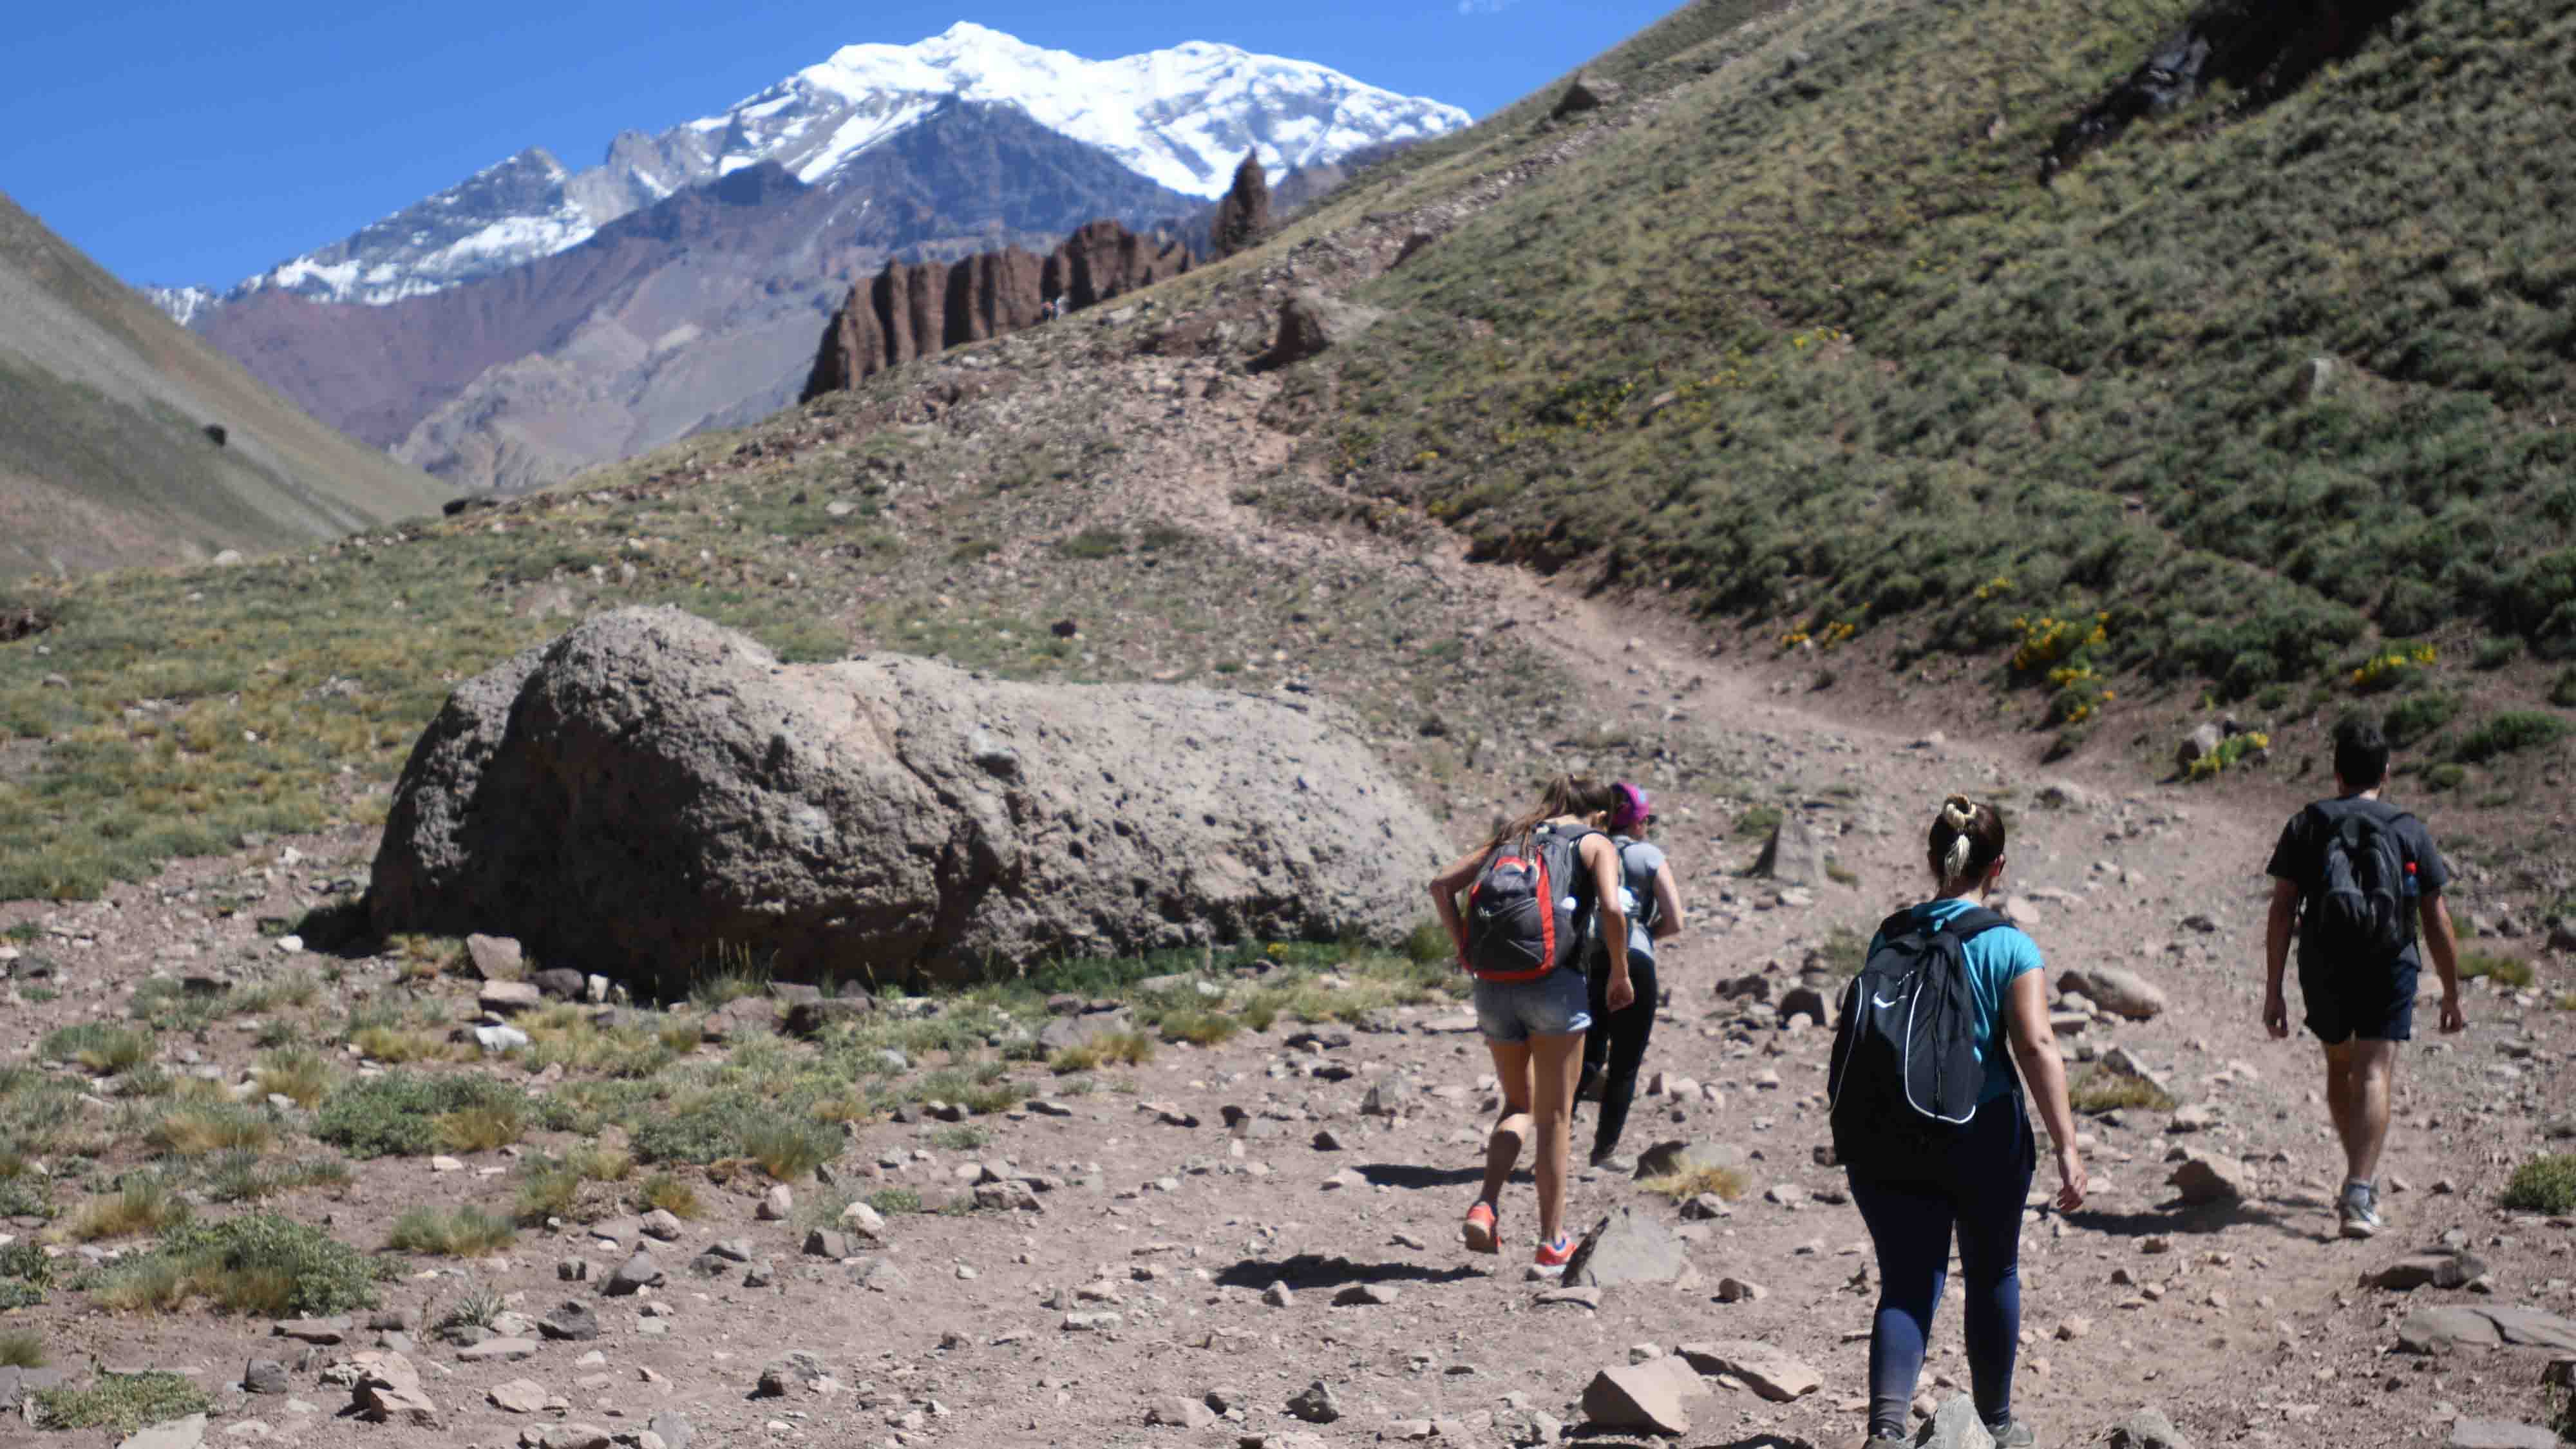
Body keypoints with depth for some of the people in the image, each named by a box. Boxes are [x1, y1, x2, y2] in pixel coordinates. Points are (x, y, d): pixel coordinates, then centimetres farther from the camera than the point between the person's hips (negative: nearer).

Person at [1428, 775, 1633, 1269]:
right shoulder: (1597, 844, 6)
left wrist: (1465, 949, 8)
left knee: (1520, 1107, 20)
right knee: (1553, 1118, 9)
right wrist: (1620, 974, -1)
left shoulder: (1512, 836, 19)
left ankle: (1486, 1204, -2)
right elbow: (1612, 910, -12)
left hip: (1494, 984, 4)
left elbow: (1441, 884, 9)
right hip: (1556, 983, -4)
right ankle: (1552, 1240, 15)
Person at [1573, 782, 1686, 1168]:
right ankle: (1605, 1150, 14)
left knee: (1588, 1056, 15)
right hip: (1632, 962, -3)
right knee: (1624, 1064, 10)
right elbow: (1674, 923, -3)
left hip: (1585, 961, 3)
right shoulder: (1650, 857, 1)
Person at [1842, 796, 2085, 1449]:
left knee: (1907, 1283, 2)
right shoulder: (2011, 947, -7)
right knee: (1992, 1276, 18)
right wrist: (2067, 1146, -16)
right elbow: (2036, 1046, -16)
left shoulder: (1890, 937, 4)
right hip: (1984, 1134, -2)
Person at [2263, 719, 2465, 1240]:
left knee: (2340, 1069, 21)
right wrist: (2452, 995, 13)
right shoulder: (2410, 830, 6)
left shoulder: (2306, 825, 5)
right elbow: (2437, 921, 5)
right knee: (2373, 1078, -7)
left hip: (2323, 968, 1)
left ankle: (2360, 1178, 34)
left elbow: (2282, 911, -2)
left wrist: (2273, 991, -1)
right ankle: (2358, 1195, -23)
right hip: (2390, 966, -1)